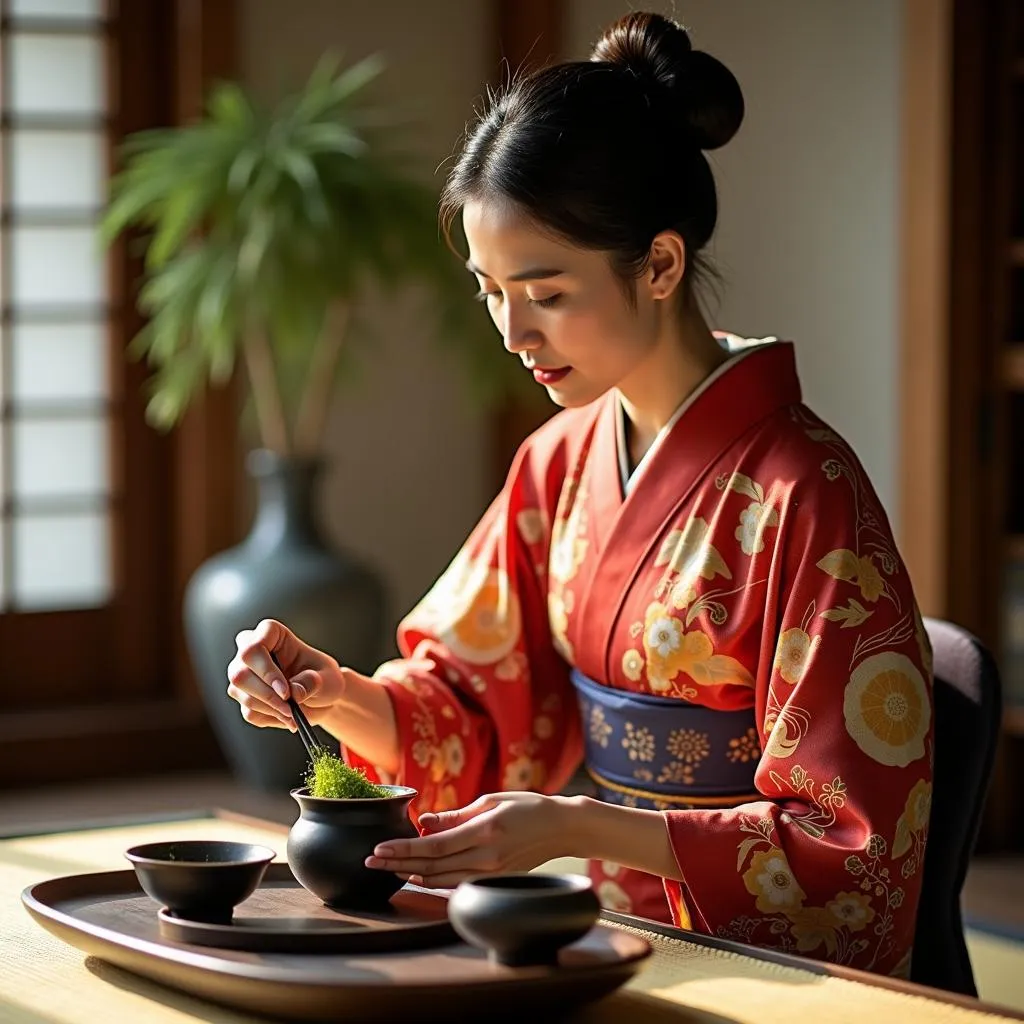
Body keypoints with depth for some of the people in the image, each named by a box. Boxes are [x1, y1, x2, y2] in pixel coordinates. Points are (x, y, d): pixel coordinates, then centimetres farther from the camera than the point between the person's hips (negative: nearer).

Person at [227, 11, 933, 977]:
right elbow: (475, 706, 11)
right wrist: (340, 697, -9)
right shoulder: (560, 461, 6)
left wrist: (577, 828, -25)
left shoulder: (800, 494, -16)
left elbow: (846, 849, -16)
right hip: (612, 934, 6)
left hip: (766, 967, -6)